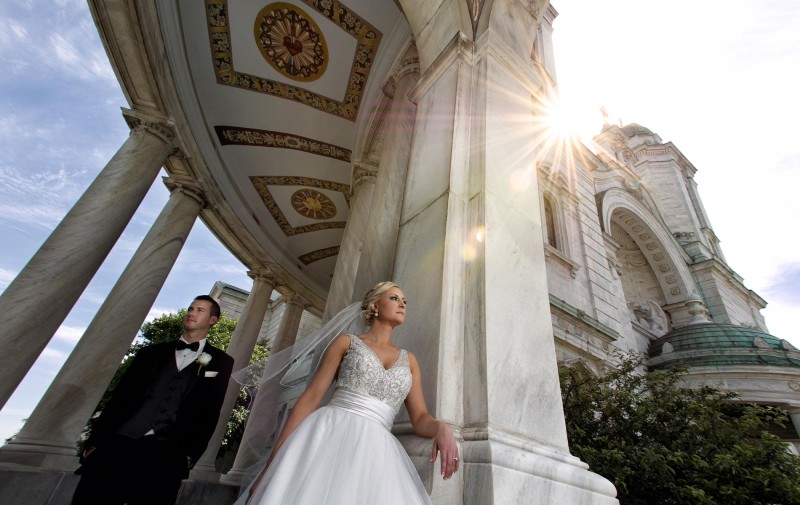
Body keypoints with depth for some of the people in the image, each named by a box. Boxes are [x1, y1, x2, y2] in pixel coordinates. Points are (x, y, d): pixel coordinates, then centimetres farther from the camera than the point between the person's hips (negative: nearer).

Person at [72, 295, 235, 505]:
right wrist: (94, 441, 3)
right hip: (116, 446, 3)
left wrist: (189, 455, -7)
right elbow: (120, 396, 12)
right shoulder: (152, 352, 17)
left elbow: (210, 414, 1)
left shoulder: (221, 362, 7)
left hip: (165, 458, -2)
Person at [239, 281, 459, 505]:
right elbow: (310, 397, 1)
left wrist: (442, 428, -13)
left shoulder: (409, 360, 17)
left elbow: (420, 418, 11)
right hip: (328, 436, -2)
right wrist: (272, 462, -5)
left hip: (376, 452, 3)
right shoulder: (346, 342, 8)